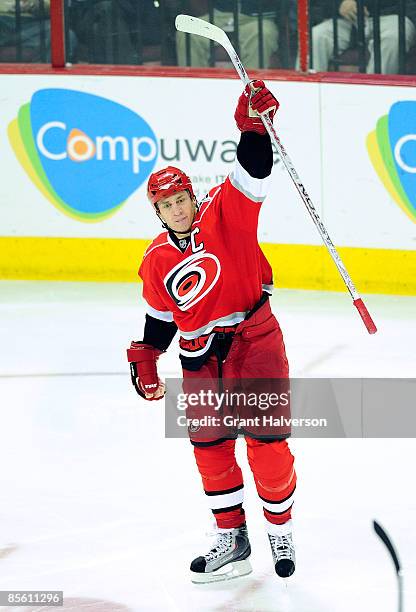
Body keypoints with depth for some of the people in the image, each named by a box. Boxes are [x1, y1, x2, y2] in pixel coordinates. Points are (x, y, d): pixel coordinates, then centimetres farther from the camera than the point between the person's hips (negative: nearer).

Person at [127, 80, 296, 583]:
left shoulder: (224, 214, -6)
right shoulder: (156, 262, 5)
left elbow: (252, 172, -19)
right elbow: (159, 317, 16)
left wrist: (253, 125, -33)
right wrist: (145, 361, 8)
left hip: (254, 340, -4)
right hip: (201, 358, 4)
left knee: (266, 440, -5)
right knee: (209, 447, 4)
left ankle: (281, 530, 13)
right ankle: (232, 540, 16)